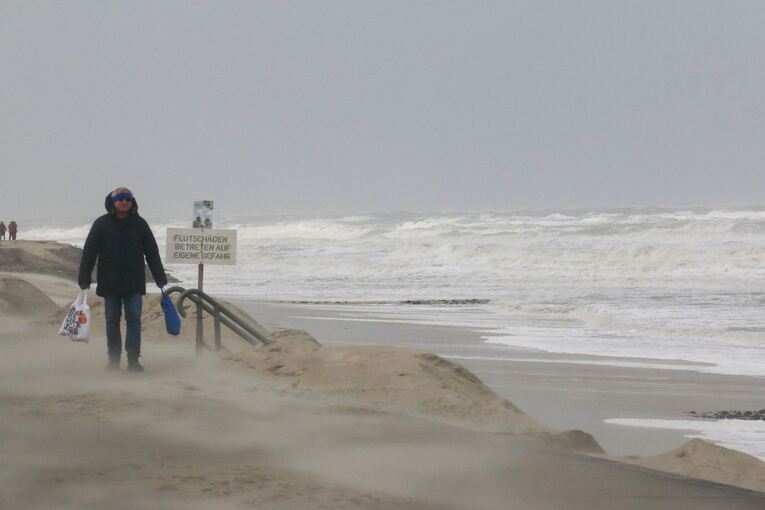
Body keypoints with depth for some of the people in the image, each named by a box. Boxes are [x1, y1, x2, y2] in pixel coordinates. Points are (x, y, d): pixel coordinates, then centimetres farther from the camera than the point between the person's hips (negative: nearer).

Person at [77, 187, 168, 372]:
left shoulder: (139, 224, 4)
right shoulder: (101, 224, 1)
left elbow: (152, 253, 7)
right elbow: (89, 252, 0)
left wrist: (161, 280, 5)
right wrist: (84, 280, -6)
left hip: (134, 284, 0)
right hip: (109, 283, 0)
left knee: (134, 319, -7)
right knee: (112, 321, 6)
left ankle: (133, 359, -6)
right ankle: (113, 360, 15)